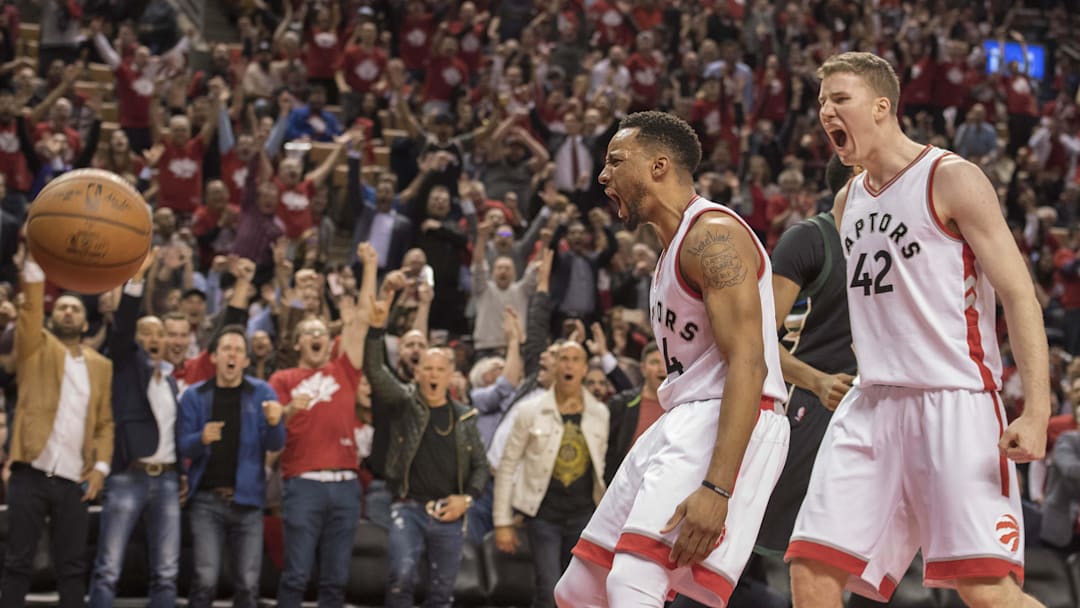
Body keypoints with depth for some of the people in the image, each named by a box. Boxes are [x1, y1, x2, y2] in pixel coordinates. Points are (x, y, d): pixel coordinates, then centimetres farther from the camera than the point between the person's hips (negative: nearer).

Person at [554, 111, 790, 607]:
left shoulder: (712, 235, -12)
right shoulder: (672, 248, 21)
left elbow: (748, 365, -21)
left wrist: (716, 488, -29)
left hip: (729, 428, -11)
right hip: (682, 424, 11)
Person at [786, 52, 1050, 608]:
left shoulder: (951, 179, -6)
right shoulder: (847, 201, 16)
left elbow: (1019, 296, -11)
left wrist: (1036, 412, -20)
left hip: (954, 401, -7)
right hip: (872, 404, 7)